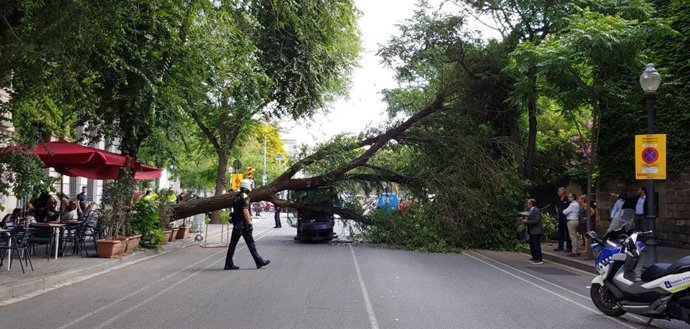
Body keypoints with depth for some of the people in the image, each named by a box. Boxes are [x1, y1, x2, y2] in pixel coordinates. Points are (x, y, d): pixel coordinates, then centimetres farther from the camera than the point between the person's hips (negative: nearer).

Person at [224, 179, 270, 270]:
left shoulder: (236, 197, 15)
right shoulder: (245, 196, -12)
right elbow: (245, 210, -21)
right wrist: (250, 222, -20)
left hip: (236, 224, 8)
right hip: (243, 223, -8)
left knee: (233, 244, 7)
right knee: (250, 243, -2)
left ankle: (229, 263, 6)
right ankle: (259, 261, 5)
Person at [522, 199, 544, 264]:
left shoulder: (536, 210, -16)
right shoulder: (531, 210, 14)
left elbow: (536, 221, -22)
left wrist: (527, 221, -17)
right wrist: (525, 222, 3)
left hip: (536, 231, -10)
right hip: (532, 231, 10)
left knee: (536, 245, -7)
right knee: (532, 244, 15)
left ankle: (539, 259, -2)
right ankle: (534, 257, 25)